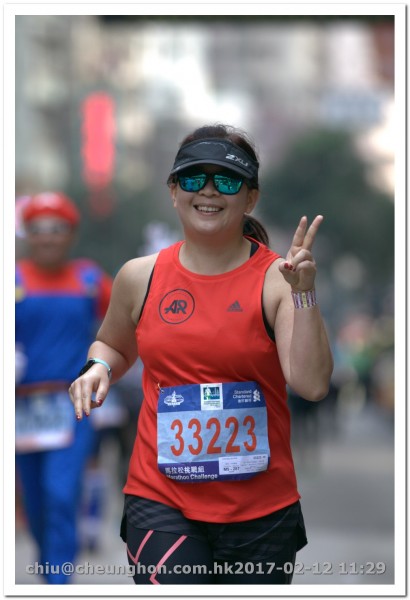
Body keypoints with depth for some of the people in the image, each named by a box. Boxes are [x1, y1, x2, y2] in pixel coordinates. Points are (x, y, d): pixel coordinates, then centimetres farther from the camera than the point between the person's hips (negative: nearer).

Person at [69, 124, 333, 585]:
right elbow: (113, 344, 25)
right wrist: (98, 369, 3)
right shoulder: (140, 277, 4)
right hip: (161, 501, 1)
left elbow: (312, 385, -16)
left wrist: (303, 292, -22)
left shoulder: (277, 279, -5)